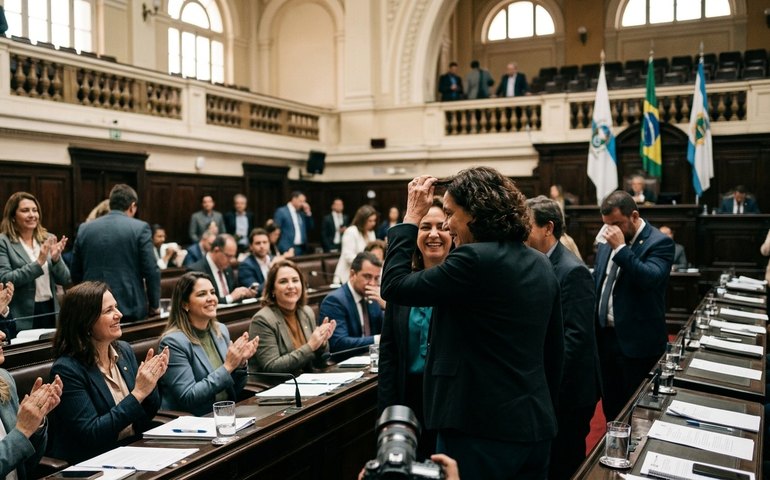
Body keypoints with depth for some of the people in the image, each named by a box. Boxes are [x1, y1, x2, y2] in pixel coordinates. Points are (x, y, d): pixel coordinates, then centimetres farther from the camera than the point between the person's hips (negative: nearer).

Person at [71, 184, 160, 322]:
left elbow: (75, 274, 12)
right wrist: (154, 305, 4)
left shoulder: (84, 229, 7)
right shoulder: (140, 228, -5)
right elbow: (151, 271, -8)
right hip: (130, 308, -3)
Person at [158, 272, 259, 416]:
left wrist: (240, 362, -6)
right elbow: (188, 398, -16)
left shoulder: (221, 330, 6)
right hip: (192, 421, -6)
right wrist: (227, 367, -18)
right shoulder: (173, 341, -12)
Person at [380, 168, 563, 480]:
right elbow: (554, 349, 14)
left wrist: (411, 217, -4)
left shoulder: (476, 259, -18)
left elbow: (394, 286, -12)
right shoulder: (541, 265, 8)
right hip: (536, 425, 8)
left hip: (482, 429, -8)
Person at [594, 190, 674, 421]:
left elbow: (651, 279, -28)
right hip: (605, 337, 7)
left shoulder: (659, 242, -12)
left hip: (637, 342, -6)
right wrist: (593, 323, 14)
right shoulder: (607, 241, 9)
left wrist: (621, 248, -26)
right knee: (610, 408, 16)